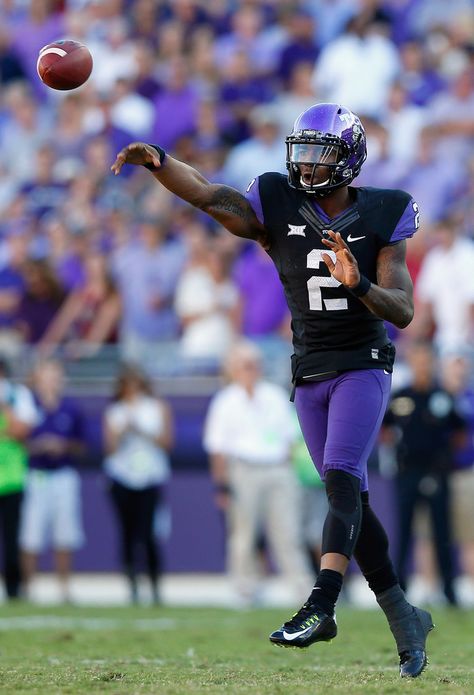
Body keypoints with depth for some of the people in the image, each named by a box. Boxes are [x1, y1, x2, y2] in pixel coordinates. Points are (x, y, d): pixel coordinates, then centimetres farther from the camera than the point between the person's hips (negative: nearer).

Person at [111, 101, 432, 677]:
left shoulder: (379, 218, -5)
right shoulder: (278, 208, 0)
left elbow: (403, 311, -9)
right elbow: (205, 193, -15)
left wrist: (358, 285, -29)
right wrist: (156, 160, -33)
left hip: (362, 365, -4)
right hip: (310, 371, 4)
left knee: (341, 479, -22)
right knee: (352, 499, 7)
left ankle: (321, 605, -34)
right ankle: (405, 619, 17)